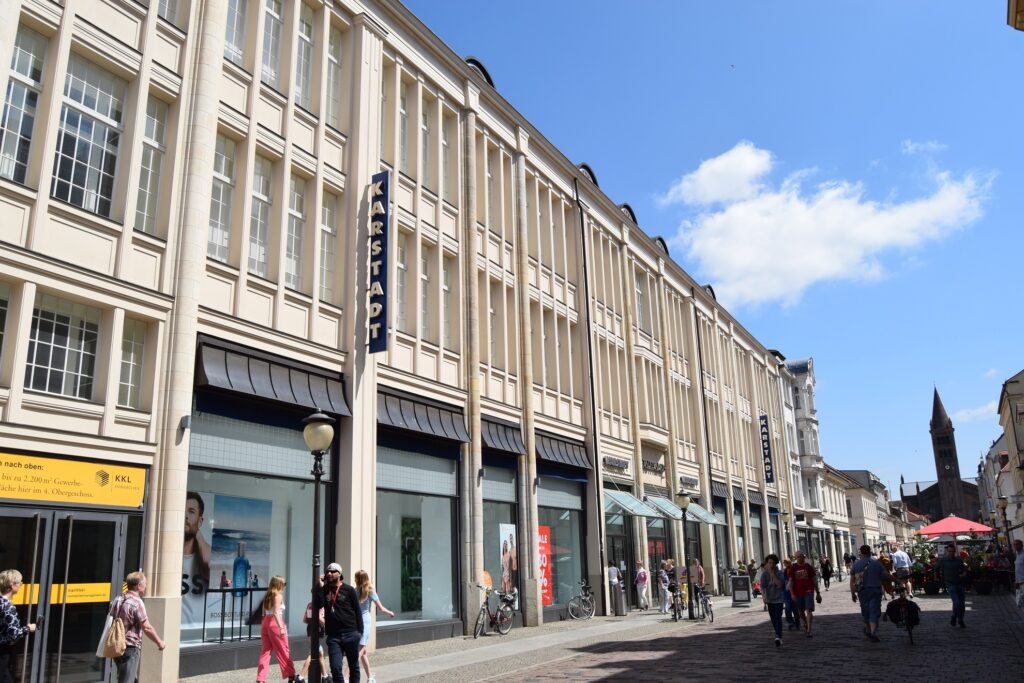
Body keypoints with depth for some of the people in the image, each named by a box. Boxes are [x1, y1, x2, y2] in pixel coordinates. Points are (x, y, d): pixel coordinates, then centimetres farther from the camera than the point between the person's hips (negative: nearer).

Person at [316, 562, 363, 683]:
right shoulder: (324, 590, 7)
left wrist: (360, 631, -4)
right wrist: (320, 587, -10)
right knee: (335, 668, -7)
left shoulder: (349, 590, 0)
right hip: (333, 635, 1)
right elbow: (318, 605, -10)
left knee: (354, 666, 10)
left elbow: (358, 611, 1)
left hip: (350, 634, -1)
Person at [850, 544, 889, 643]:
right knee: (874, 612, -4)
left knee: (865, 611, 17)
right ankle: (873, 633, -16)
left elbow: (852, 581, 1)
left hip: (862, 591, 1)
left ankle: (868, 630, 33)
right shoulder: (877, 563, -2)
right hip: (875, 590, -1)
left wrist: (853, 593, 8)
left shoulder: (855, 564, 1)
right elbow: (886, 574, -6)